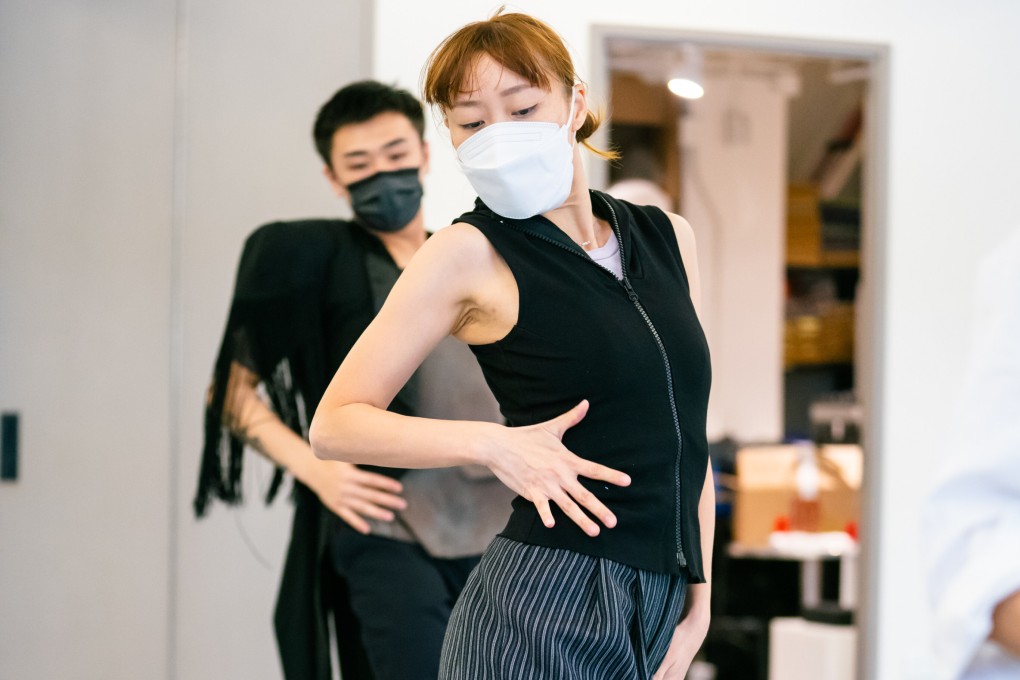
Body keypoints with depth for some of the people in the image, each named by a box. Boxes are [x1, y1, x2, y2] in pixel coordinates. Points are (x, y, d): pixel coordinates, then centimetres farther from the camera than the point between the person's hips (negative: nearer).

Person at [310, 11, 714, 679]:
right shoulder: (472, 253, -3)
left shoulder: (667, 237, 12)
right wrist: (497, 444, -14)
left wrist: (698, 597, 10)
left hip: (661, 608, 5)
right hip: (543, 613, -5)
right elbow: (335, 424, -3)